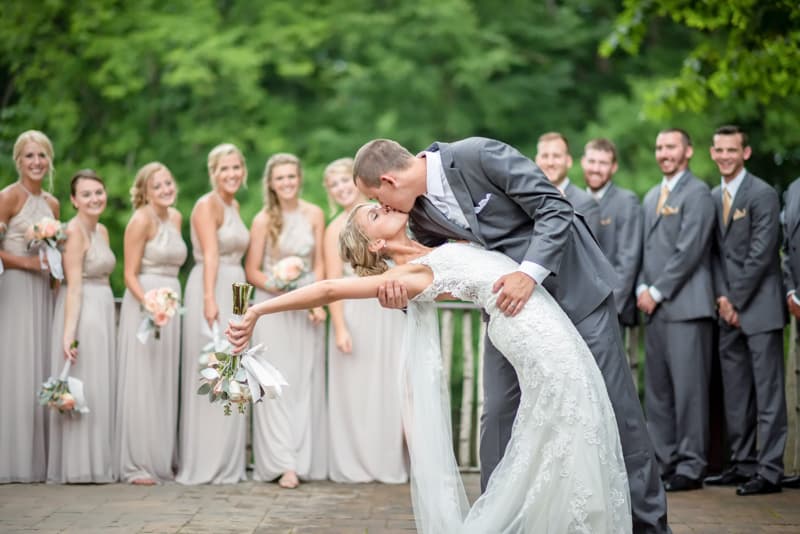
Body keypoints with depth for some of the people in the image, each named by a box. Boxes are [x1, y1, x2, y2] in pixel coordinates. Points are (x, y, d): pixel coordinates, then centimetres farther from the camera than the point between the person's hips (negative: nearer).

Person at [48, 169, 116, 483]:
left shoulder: (101, 231, 13)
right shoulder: (75, 231, -12)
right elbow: (74, 286, -19)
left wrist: (108, 321, 14)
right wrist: (69, 332, -24)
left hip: (102, 313, 9)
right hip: (81, 314, -9)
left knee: (100, 388, 11)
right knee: (82, 388, -5)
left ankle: (97, 463, 18)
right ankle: (78, 467, 0)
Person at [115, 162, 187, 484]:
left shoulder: (176, 217, 12)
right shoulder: (141, 220, -9)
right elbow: (130, 274, -12)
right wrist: (149, 304, -26)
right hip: (143, 303, -7)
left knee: (165, 383, 9)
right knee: (141, 383, -6)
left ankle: (161, 460, 16)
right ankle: (136, 465, -2)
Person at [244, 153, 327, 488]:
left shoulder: (314, 215, 3)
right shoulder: (263, 220, -4)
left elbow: (319, 264, 6)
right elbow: (252, 271, -1)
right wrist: (280, 288, -16)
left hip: (307, 306, 2)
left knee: (306, 382, 3)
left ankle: (305, 459, 10)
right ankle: (283, 463, -8)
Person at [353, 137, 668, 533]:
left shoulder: (478, 155, -22)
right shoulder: (420, 213, -2)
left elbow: (555, 208, -21)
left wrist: (529, 273, -32)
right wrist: (402, 297, -15)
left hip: (572, 287, -6)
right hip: (508, 301, 6)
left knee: (613, 405, -1)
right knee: (498, 414, 1)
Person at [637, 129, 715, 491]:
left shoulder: (697, 193, -5)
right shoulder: (651, 197, 21)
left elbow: (689, 251, -12)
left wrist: (658, 292, -10)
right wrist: (642, 289, 5)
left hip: (686, 305, -8)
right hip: (655, 308, 8)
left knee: (688, 388, -6)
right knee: (657, 390, 7)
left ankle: (691, 467, -3)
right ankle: (664, 461, 13)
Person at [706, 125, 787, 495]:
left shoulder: (763, 195, -7)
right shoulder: (712, 198, 14)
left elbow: (761, 254, -12)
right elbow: (715, 252, 14)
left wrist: (736, 300, -10)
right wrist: (722, 297, 1)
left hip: (759, 308, -7)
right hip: (728, 309, 7)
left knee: (767, 392, -6)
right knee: (735, 393, 9)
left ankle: (770, 470, -6)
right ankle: (742, 464, 15)